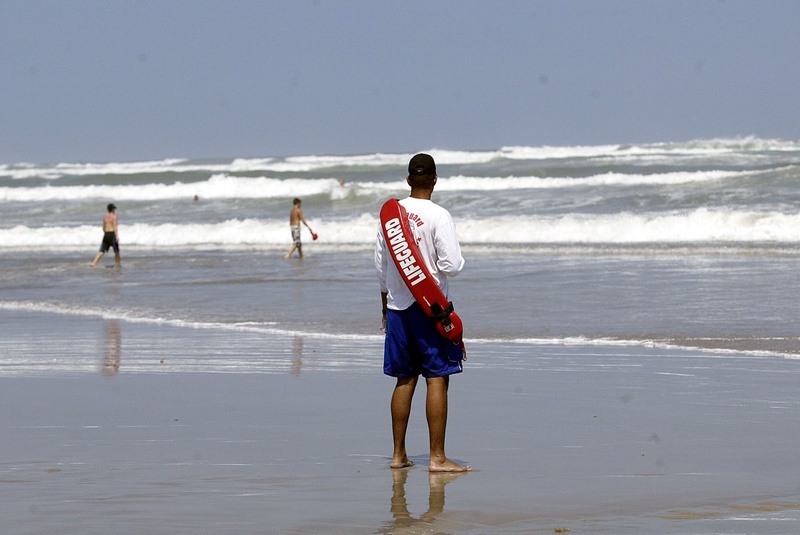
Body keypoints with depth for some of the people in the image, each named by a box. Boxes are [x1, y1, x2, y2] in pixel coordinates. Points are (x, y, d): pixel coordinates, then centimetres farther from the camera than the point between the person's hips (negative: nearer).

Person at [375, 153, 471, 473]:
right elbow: (452, 265, -17)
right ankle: (437, 457, -6)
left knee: (405, 379, 12)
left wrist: (385, 304, 22)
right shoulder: (438, 216, -12)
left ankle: (398, 454, 15)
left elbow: (380, 265, 11)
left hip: (398, 305, 6)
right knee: (437, 379, -3)